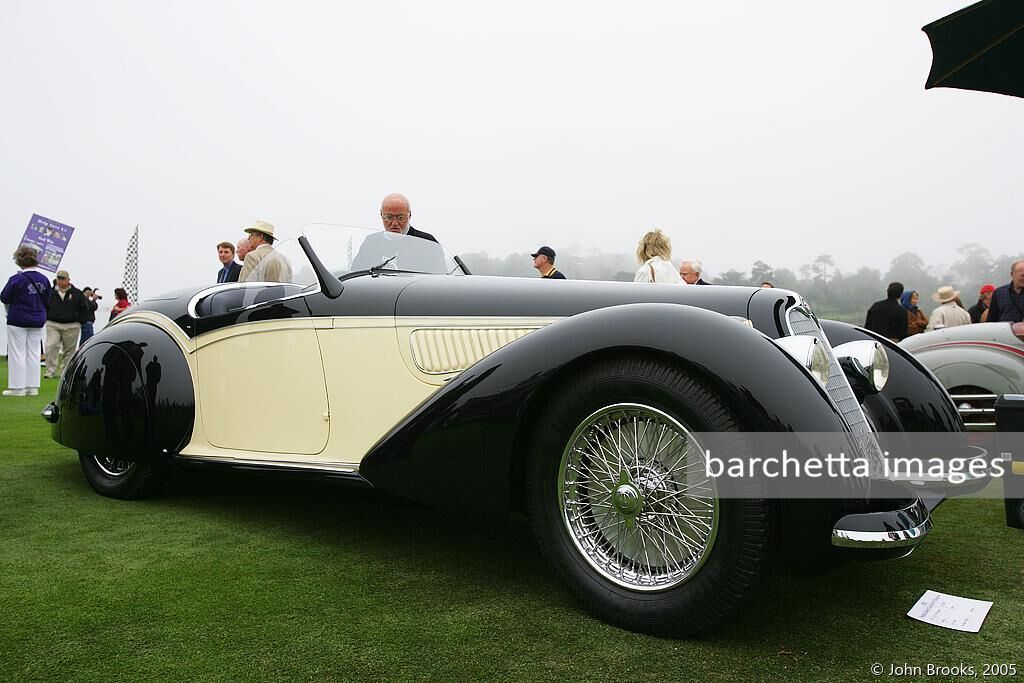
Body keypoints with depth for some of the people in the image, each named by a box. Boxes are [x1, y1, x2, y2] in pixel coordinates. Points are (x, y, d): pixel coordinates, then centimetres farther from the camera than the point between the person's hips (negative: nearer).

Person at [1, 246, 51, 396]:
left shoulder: (16, 279, -15)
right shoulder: (44, 279, -1)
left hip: (18, 321, -4)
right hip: (38, 322, 4)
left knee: (17, 353, 4)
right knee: (34, 353, 10)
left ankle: (17, 387, 7)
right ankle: (32, 387, 13)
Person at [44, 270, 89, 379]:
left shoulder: (76, 293, 4)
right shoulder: (51, 292, 5)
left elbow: (84, 308, 8)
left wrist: (78, 321, 2)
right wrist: (47, 319, 6)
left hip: (71, 327, 0)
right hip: (53, 325, 0)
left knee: (69, 350, 6)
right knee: (51, 347, -13)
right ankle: (50, 371, -8)